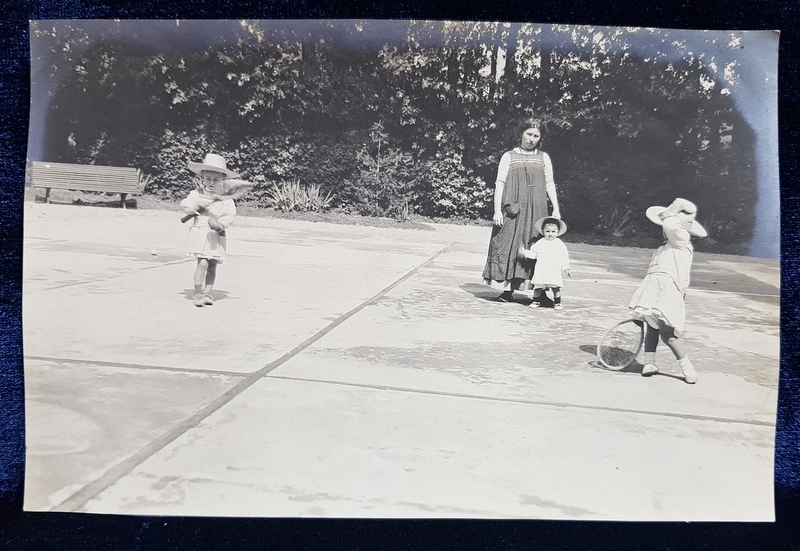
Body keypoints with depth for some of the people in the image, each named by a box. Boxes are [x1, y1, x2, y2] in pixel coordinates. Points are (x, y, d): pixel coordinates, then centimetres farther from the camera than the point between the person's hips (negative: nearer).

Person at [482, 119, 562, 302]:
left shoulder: (543, 157, 14)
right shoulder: (509, 156, 7)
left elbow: (549, 183, 12)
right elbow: (500, 183, 2)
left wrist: (556, 209, 2)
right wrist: (497, 210, -7)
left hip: (536, 210, 2)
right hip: (512, 209, -2)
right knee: (509, 245, -4)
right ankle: (507, 289, 0)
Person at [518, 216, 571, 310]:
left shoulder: (560, 244, 4)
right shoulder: (540, 243, 7)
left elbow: (564, 258, 5)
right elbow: (533, 254, 8)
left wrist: (566, 269, 0)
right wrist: (525, 252, -7)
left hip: (555, 271, -1)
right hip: (541, 271, 1)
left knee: (556, 287, -2)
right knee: (537, 287, 1)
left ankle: (557, 303, 13)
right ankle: (536, 301, 16)